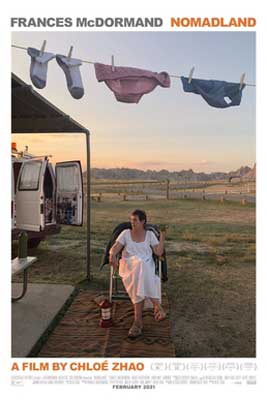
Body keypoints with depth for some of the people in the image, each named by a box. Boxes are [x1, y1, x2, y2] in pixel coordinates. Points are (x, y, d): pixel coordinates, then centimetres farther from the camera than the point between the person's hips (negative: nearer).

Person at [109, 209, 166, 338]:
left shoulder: (149, 234, 12)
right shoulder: (126, 233, 11)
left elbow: (159, 252, 3)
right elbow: (114, 248, 1)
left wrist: (162, 237, -3)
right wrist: (112, 255, -21)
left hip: (147, 267, 0)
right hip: (129, 266, 0)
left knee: (140, 275, -37)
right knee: (139, 266, -38)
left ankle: (138, 320, -33)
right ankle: (156, 305, -33)